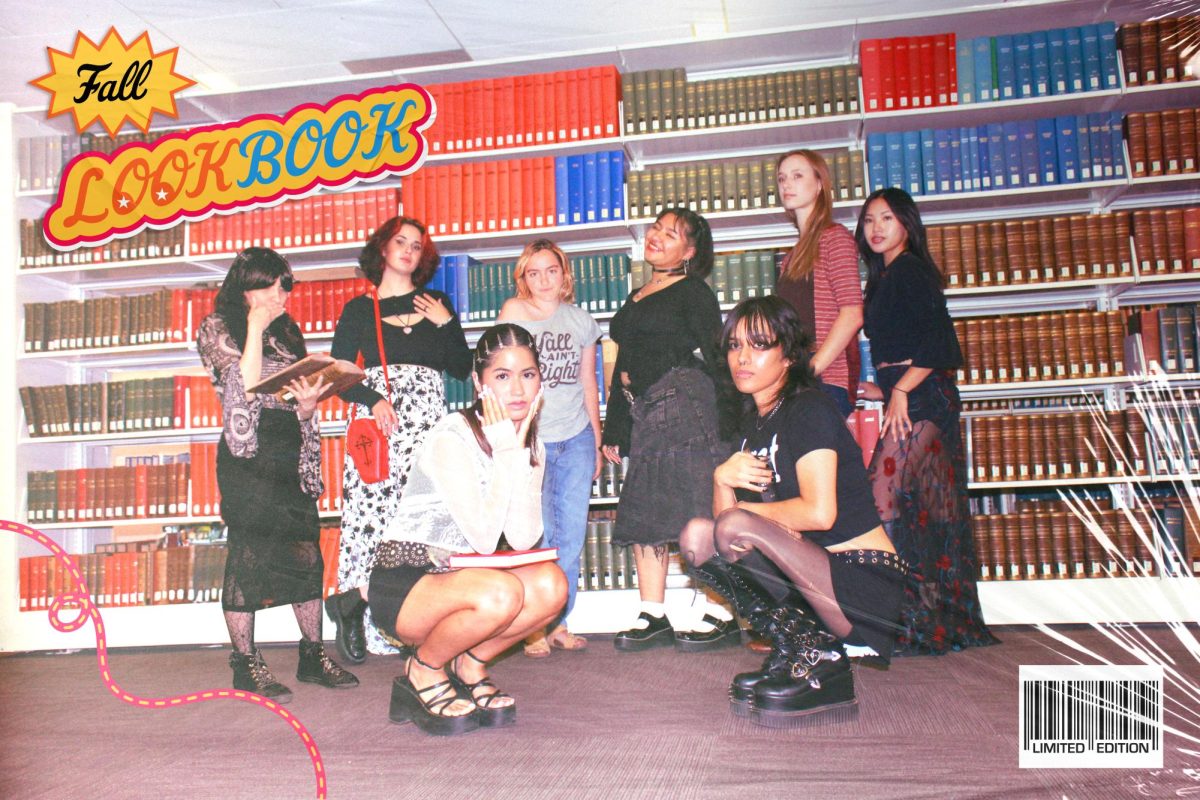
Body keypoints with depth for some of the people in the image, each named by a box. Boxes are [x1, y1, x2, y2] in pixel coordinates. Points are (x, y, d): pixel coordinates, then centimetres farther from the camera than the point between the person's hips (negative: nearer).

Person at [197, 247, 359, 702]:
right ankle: (246, 665, 7)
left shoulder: (287, 331, 17)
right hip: (247, 459, -5)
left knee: (307, 553, 4)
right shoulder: (218, 330, 1)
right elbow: (245, 387, -14)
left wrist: (308, 401, -5)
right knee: (246, 557, -3)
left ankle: (313, 656, 14)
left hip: (292, 456, 6)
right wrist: (256, 328, -10)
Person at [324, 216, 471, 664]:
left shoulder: (437, 306, 19)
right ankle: (360, 601, -6)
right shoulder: (359, 309, 14)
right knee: (370, 508, -12)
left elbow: (463, 369, 13)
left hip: (428, 419, 1)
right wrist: (372, 400, -10)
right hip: (376, 418, -1)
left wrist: (445, 324, 1)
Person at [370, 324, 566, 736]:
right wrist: (503, 452, -21)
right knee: (501, 593, -32)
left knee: (551, 584, -18)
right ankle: (423, 671, -4)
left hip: (455, 576, 6)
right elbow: (483, 539, -25)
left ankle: (470, 664, 5)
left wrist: (520, 450, -17)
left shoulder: (530, 445, 2)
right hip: (401, 586, -6)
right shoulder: (452, 438, -19)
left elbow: (523, 539, -12)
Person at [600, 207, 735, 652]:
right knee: (642, 515, 5)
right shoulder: (636, 300, 23)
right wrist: (613, 430, 19)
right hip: (642, 415, 8)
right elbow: (623, 369, 23)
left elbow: (707, 357, -6)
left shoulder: (694, 292, 2)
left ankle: (724, 618, -1)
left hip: (686, 408, -8)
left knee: (700, 517, -8)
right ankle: (653, 617, 11)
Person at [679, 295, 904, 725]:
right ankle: (806, 641, -4)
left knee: (735, 528, -26)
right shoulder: (753, 421, 13)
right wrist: (721, 479, -14)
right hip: (815, 575, 8)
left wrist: (742, 509, -9)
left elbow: (818, 513, -23)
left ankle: (818, 661, -10)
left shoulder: (810, 409, -10)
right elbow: (724, 513, 7)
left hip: (866, 582, -8)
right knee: (697, 537, -4)